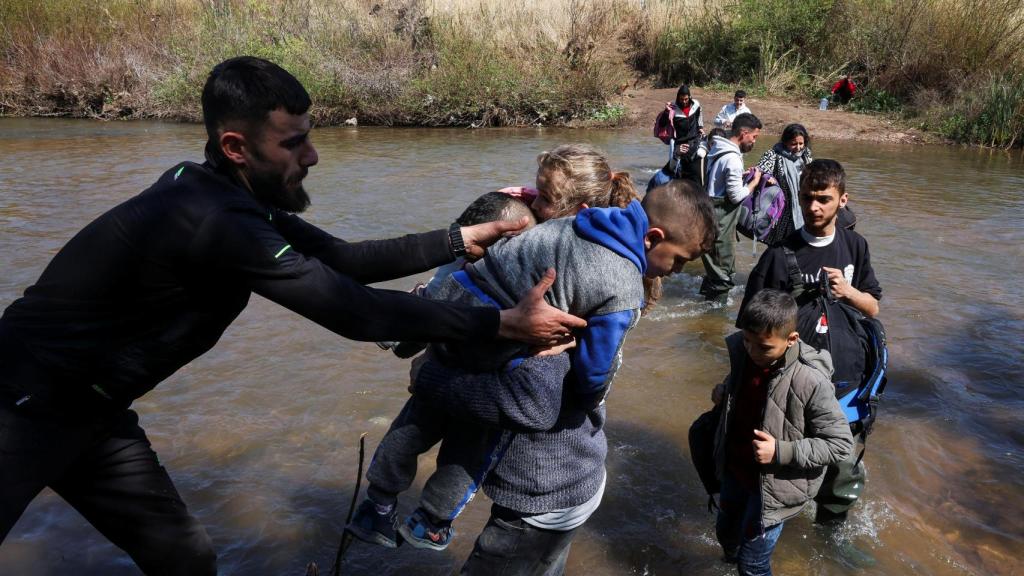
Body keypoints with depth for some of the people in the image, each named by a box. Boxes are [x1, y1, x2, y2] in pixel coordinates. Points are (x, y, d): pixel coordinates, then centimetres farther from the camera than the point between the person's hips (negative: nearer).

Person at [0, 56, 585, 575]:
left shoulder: (234, 197, -4)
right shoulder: (213, 219, -34)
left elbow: (345, 259, 0)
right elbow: (356, 312, -33)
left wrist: (464, 239, -1)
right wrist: (506, 323, -27)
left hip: (91, 408, 9)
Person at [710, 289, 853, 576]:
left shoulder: (810, 381, -30)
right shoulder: (742, 351, -12)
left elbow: (840, 443, -21)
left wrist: (781, 452, -27)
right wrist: (724, 392, -6)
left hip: (775, 485, -6)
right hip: (734, 470, 6)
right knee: (725, 532, 30)